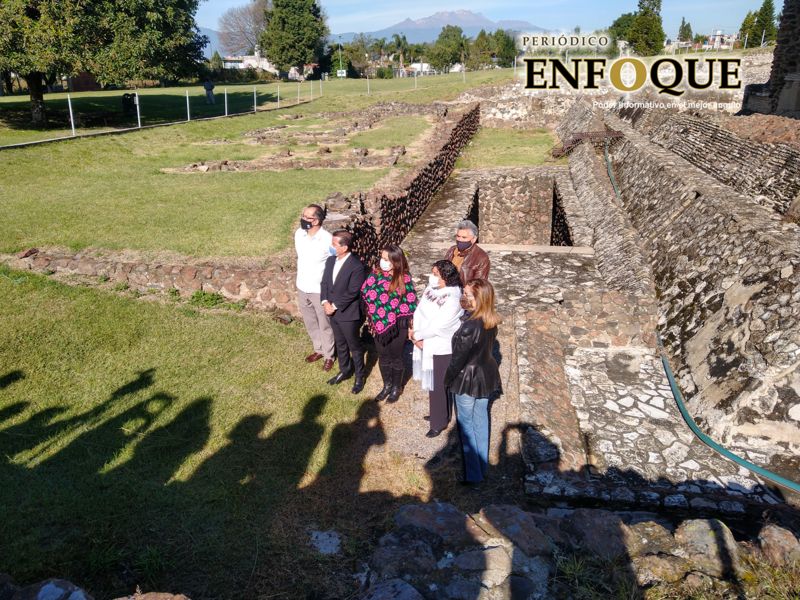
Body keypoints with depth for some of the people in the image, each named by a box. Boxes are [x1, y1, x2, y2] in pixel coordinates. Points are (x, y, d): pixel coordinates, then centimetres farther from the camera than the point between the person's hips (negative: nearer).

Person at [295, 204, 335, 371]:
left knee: (325, 325, 12)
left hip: (320, 290, -6)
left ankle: (329, 355, 32)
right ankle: (319, 349, 43)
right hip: (302, 287, 6)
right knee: (310, 323, 22)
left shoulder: (327, 240, -24)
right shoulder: (299, 234, -6)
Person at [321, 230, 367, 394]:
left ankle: (360, 375, 27)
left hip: (348, 314, -7)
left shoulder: (356, 266, -22)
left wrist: (334, 306, -18)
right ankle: (345, 371, 41)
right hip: (333, 312, 7)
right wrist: (325, 302, -8)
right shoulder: (330, 260, 3)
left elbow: (352, 293, -22)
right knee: (340, 344, 22)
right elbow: (324, 283, 7)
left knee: (354, 346, 10)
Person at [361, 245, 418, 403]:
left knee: (396, 358, 13)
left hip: (397, 326, -4)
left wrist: (410, 326, -8)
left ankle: (396, 387, 33)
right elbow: (364, 293, 2)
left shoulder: (404, 279, -15)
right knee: (383, 357, 18)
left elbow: (411, 304, -10)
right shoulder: (376, 274, -5)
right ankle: (387, 385, 38)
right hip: (379, 324, 4)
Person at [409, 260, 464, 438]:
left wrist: (416, 334, -13)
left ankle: (439, 421, 24)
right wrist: (417, 336, -12)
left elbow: (437, 327, -25)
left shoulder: (453, 299, -26)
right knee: (432, 382, 22)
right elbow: (419, 312, 0)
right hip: (427, 345, 7)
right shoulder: (430, 289, -1)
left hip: (442, 348, -7)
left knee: (439, 385, 7)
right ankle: (437, 412, 42)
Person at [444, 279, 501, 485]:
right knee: (481, 419, 22)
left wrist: (448, 378, -6)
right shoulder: (492, 319, -6)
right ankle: (483, 466, 37)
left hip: (468, 378, -7)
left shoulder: (470, 326, -30)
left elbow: (459, 357, -20)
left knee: (466, 424, 10)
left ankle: (473, 474, 20)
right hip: (487, 374, 7)